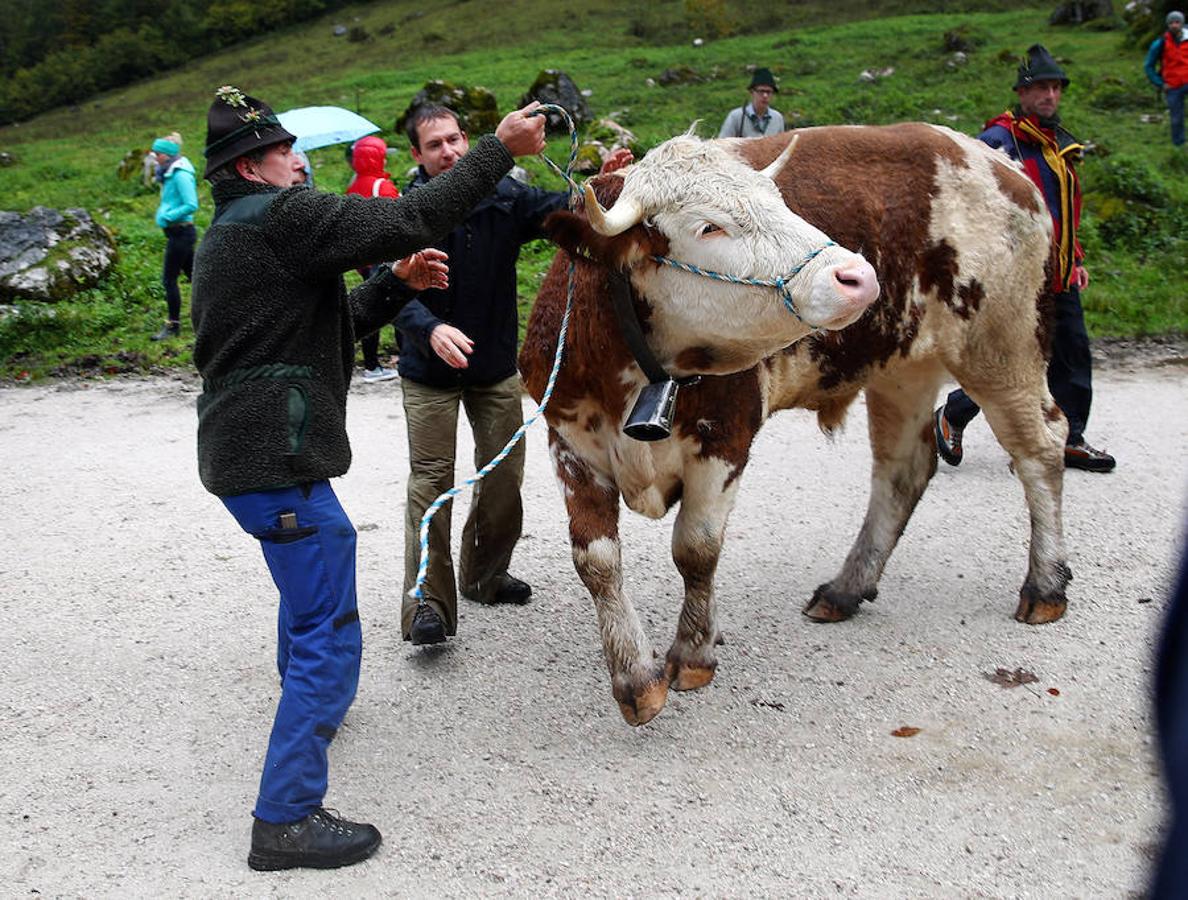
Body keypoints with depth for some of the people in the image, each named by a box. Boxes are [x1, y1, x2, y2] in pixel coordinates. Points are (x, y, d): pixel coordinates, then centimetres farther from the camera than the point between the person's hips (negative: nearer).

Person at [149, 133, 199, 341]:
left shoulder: (181, 175, -17)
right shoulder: (169, 174, 13)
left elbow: (191, 205, -23)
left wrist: (167, 216, -20)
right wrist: (163, 214, 11)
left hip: (181, 232, -10)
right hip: (176, 232, 10)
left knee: (169, 279, -5)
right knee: (193, 275, 14)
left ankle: (173, 325, 3)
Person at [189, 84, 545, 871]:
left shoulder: (230, 237, 19)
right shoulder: (279, 217, -13)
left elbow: (330, 322, 21)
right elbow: (410, 220, -20)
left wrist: (399, 284, 10)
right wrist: (500, 150, -13)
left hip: (241, 452, 11)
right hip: (277, 459, -11)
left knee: (310, 572, 34)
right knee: (331, 637, -5)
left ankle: (305, 705, 55)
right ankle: (286, 820, 1)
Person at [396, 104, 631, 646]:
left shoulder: (504, 196, -5)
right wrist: (431, 330, -44)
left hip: (497, 366, 4)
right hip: (430, 372, -4)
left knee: (504, 474, 13)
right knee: (431, 481, -5)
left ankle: (485, 576, 33)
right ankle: (428, 604, 1)